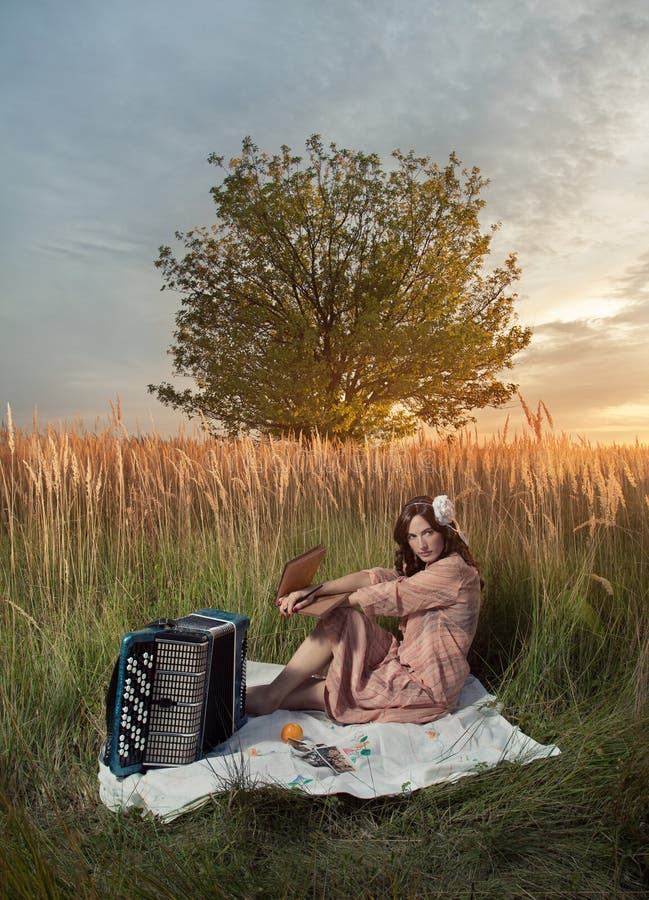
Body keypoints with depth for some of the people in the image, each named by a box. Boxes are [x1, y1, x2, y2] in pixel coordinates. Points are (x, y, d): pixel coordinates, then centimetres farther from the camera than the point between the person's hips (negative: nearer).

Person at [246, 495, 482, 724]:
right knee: (342, 620, -9)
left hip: (429, 684, -8)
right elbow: (374, 577, -6)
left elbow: (389, 595, -21)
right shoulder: (422, 567, 10)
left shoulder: (454, 571, -18)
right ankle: (276, 691, -9)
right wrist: (314, 592, -20)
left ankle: (272, 698, 8)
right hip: (407, 661, 8)